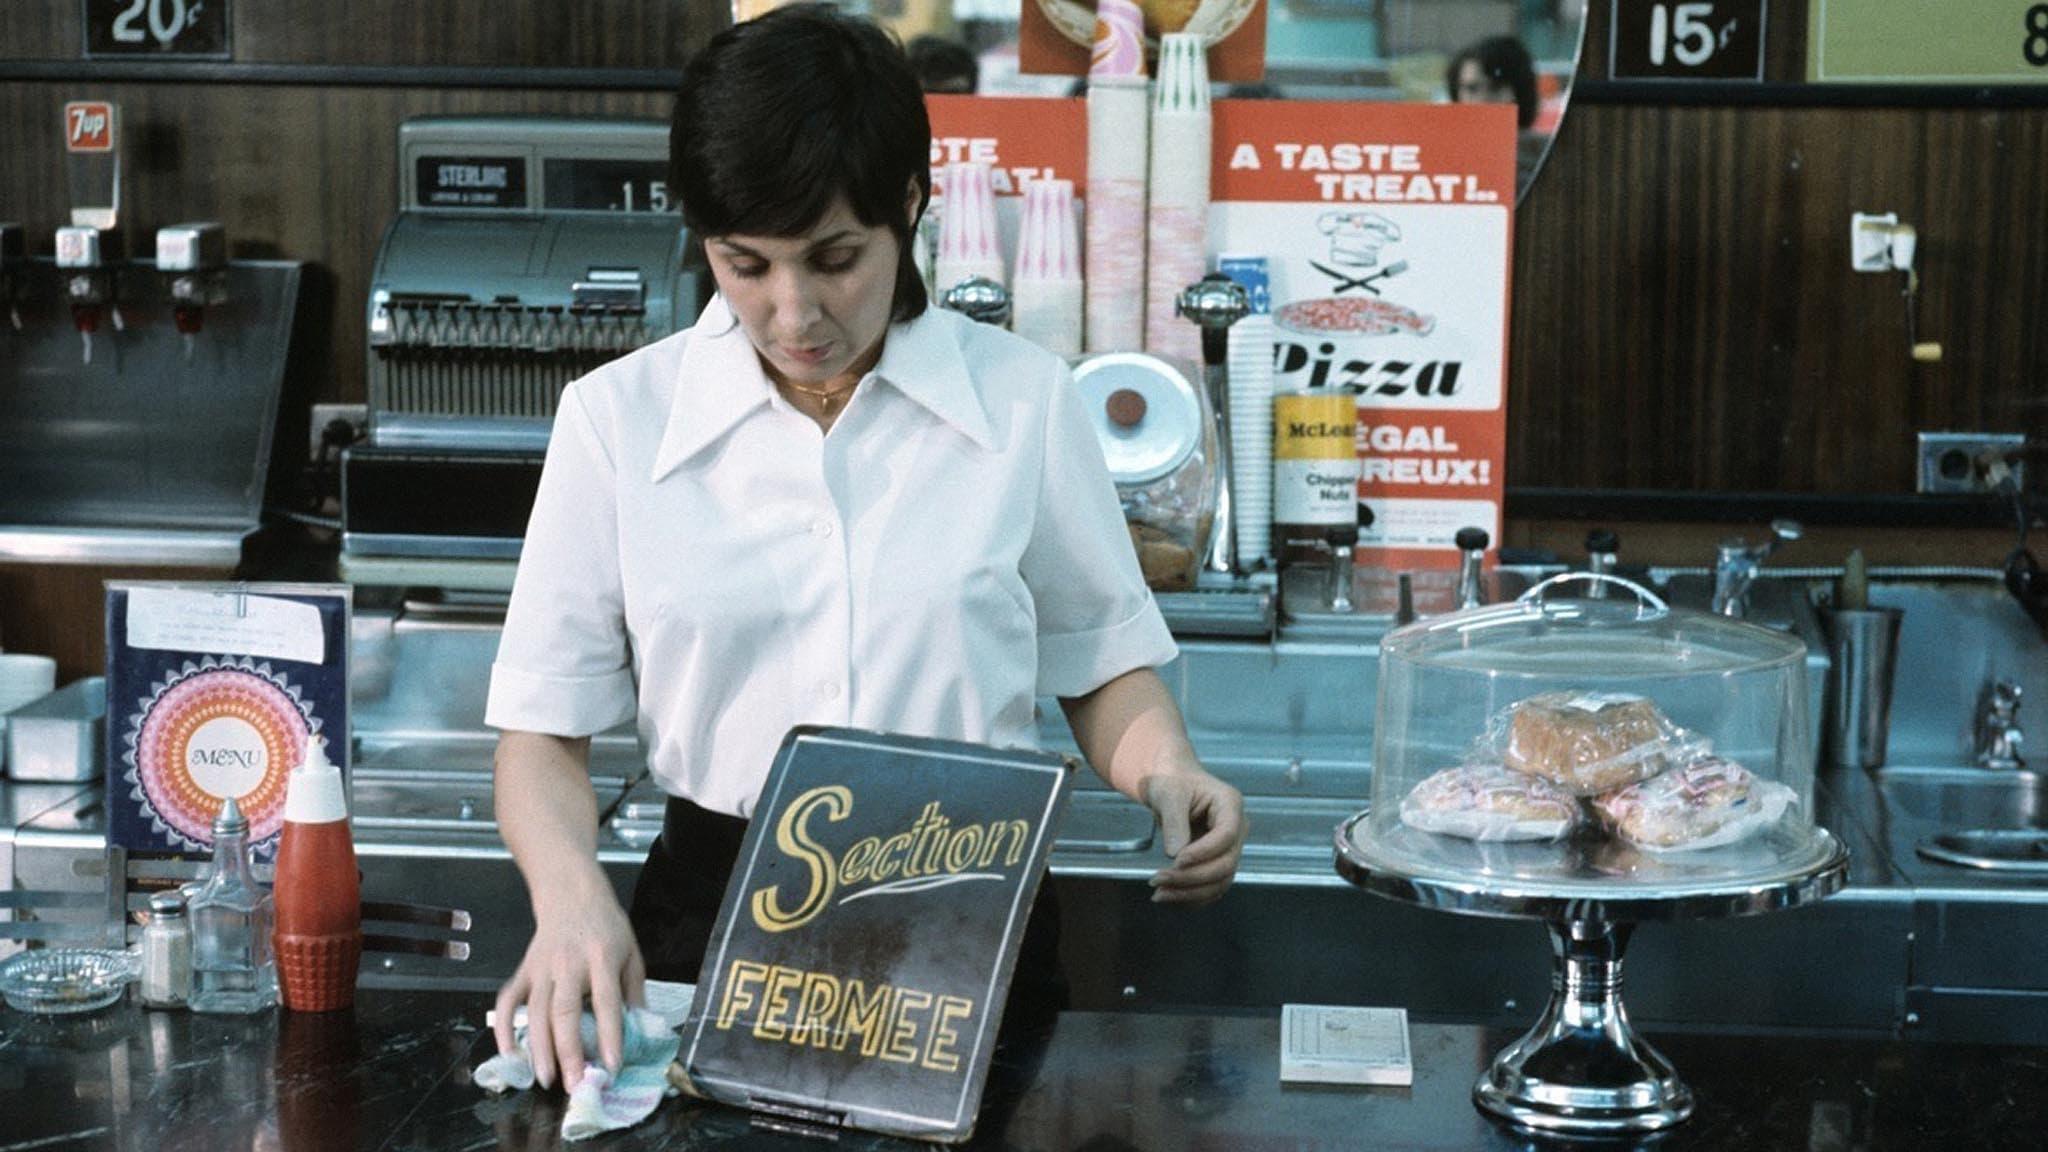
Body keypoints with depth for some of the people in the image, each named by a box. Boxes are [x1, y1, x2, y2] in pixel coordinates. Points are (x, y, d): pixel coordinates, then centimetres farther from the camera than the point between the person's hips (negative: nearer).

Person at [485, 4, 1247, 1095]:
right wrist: (570, 892, -16)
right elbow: (544, 731, 4)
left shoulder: (1023, 398, 2)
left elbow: (1103, 662, 14)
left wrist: (1166, 774, -7)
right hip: (716, 923, 0)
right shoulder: (618, 418, 2)